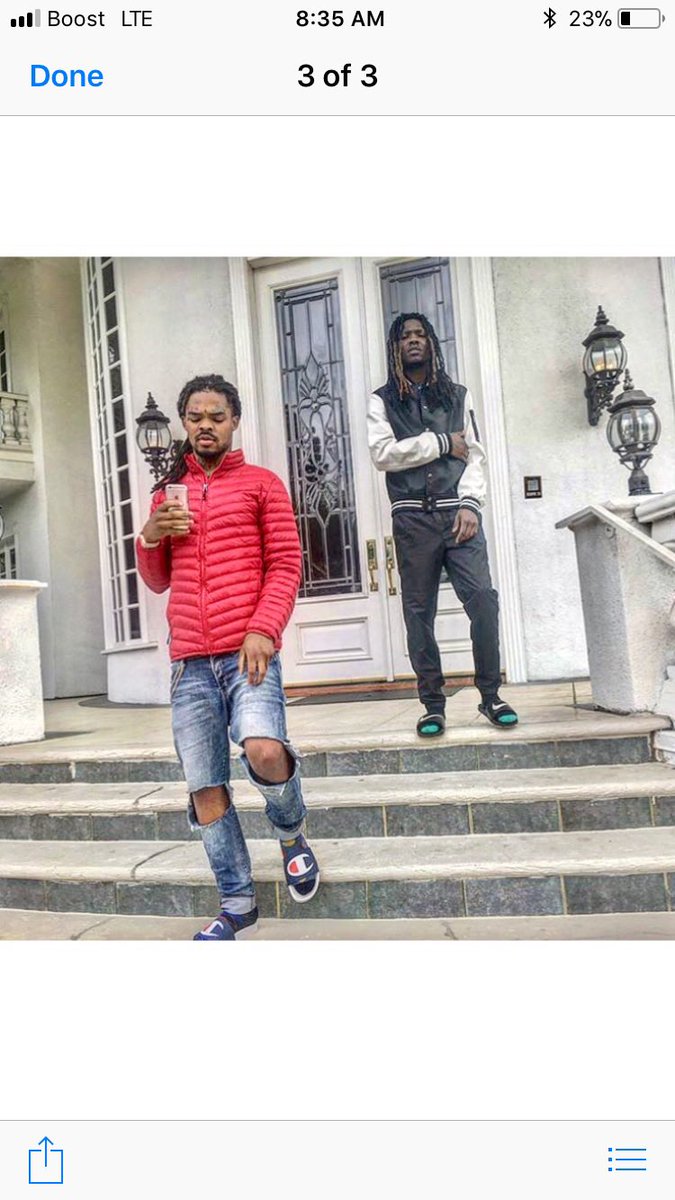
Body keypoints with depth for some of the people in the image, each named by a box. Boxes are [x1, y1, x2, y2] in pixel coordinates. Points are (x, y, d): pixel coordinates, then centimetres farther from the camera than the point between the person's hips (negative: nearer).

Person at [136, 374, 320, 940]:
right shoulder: (168, 493, 19)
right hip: (189, 663, 4)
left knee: (265, 750, -26)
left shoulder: (261, 483, 8)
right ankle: (238, 905, 23)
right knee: (206, 790, 4)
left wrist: (263, 629, -15)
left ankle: (291, 834, 8)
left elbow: (286, 565, 0)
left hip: (247, 652, -4)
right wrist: (151, 536, 3)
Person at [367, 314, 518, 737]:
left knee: (483, 598, -12)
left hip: (458, 512, 1)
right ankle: (433, 705, 9)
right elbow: (383, 453, -6)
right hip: (412, 517, -1)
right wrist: (442, 443, -4)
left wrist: (470, 504, -8)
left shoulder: (458, 395, 17)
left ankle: (490, 695, 2)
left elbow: (476, 454, 7)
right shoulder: (383, 401, 11)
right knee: (419, 611, 1)